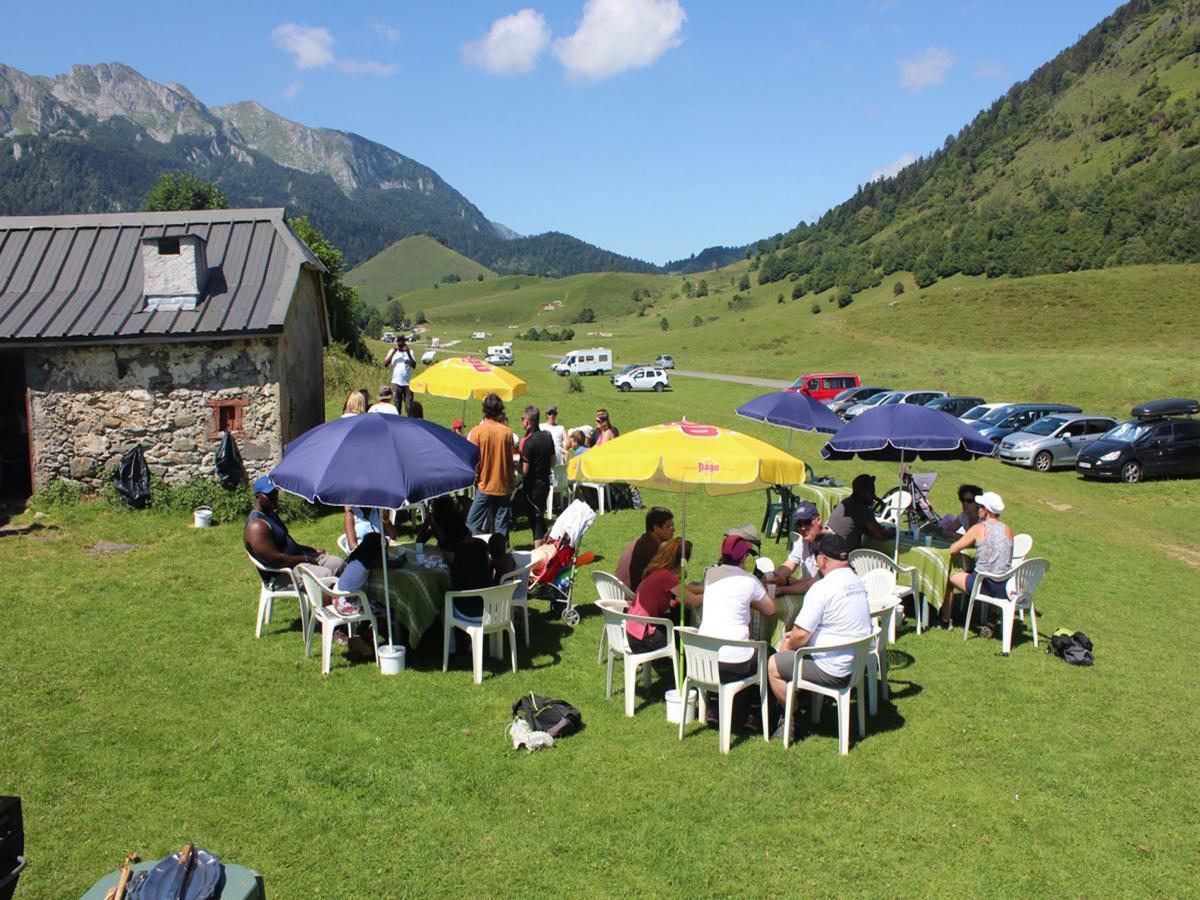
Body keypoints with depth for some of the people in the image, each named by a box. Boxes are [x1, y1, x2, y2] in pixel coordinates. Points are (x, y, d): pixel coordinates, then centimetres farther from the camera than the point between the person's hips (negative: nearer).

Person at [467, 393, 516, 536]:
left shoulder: (476, 431, -10)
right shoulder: (507, 432, -4)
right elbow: (510, 460, 3)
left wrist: (474, 478, 5)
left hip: (484, 486, -2)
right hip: (504, 486, 3)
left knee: (473, 522, 5)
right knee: (502, 524, 8)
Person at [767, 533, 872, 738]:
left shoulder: (823, 588, -22)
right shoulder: (857, 582, 6)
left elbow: (801, 635, -21)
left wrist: (788, 646, 3)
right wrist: (794, 636, 15)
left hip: (833, 671, -9)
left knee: (773, 665, 4)